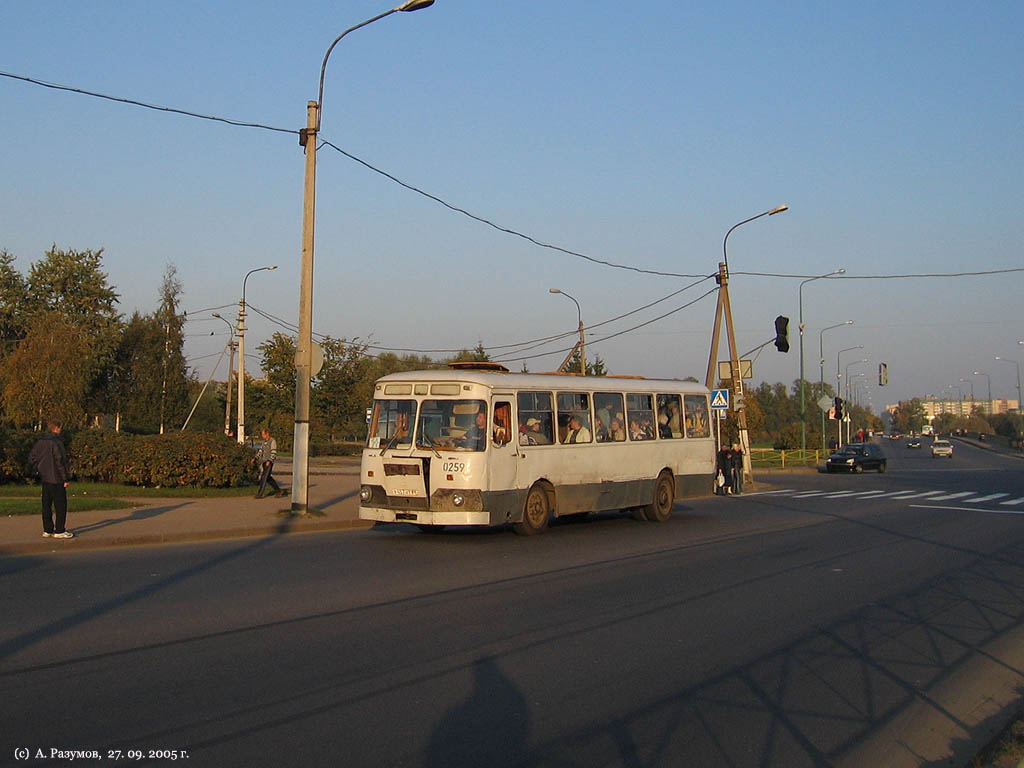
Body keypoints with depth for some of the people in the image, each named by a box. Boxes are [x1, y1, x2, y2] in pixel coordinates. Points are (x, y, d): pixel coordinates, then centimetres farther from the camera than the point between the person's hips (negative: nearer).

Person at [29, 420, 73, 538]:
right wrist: (66, 478, -13)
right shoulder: (56, 442, -15)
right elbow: (60, 461, -18)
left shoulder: (40, 442, 8)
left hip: (45, 479, 8)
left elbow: (32, 459, 11)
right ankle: (59, 531, 1)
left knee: (47, 505, 12)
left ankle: (47, 530, 16)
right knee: (61, 505, 0)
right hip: (56, 479, -8)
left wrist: (40, 470, 16)